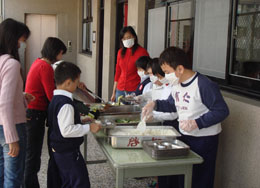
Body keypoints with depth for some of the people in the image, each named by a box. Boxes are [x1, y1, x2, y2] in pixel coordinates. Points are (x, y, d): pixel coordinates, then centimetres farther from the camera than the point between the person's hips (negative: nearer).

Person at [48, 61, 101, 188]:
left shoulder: (56, 99, 8)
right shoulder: (65, 104, -23)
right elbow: (66, 130, -28)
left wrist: (80, 120, 16)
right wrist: (89, 128, -22)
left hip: (58, 150, 10)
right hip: (68, 152, -10)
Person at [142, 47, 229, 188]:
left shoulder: (204, 85, -22)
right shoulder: (178, 84, 5)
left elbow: (222, 111, -22)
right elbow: (172, 104, 20)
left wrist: (196, 123, -28)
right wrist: (155, 104, 2)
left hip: (203, 140, -8)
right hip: (183, 136, 8)